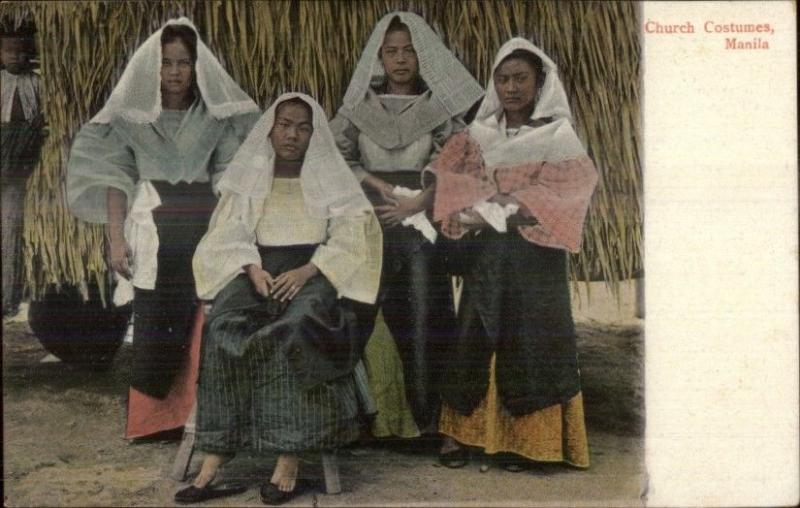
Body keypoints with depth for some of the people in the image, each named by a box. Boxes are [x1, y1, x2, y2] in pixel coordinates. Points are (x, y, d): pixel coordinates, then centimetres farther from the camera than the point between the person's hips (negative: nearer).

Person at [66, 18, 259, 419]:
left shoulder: (216, 114, 5)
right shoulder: (131, 113, 3)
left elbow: (230, 175, 6)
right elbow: (114, 176, 1)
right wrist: (115, 238, -7)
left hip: (205, 226, 1)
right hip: (151, 226, -1)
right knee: (152, 323, -3)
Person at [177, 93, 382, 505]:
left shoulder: (331, 177, 12)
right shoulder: (249, 176, 18)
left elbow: (354, 232, -1)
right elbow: (228, 235, 8)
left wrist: (308, 270, -16)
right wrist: (252, 268, -13)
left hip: (313, 272, -2)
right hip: (257, 270, 2)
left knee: (294, 328, -35)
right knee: (224, 328, -29)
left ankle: (288, 459, -34)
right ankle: (215, 459, -30)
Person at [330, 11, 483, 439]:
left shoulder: (440, 109, 7)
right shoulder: (358, 107, 10)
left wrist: (417, 202, -13)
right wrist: (379, 186, -9)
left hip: (421, 227, 0)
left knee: (423, 324, -3)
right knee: (352, 319, -4)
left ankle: (428, 422, 5)